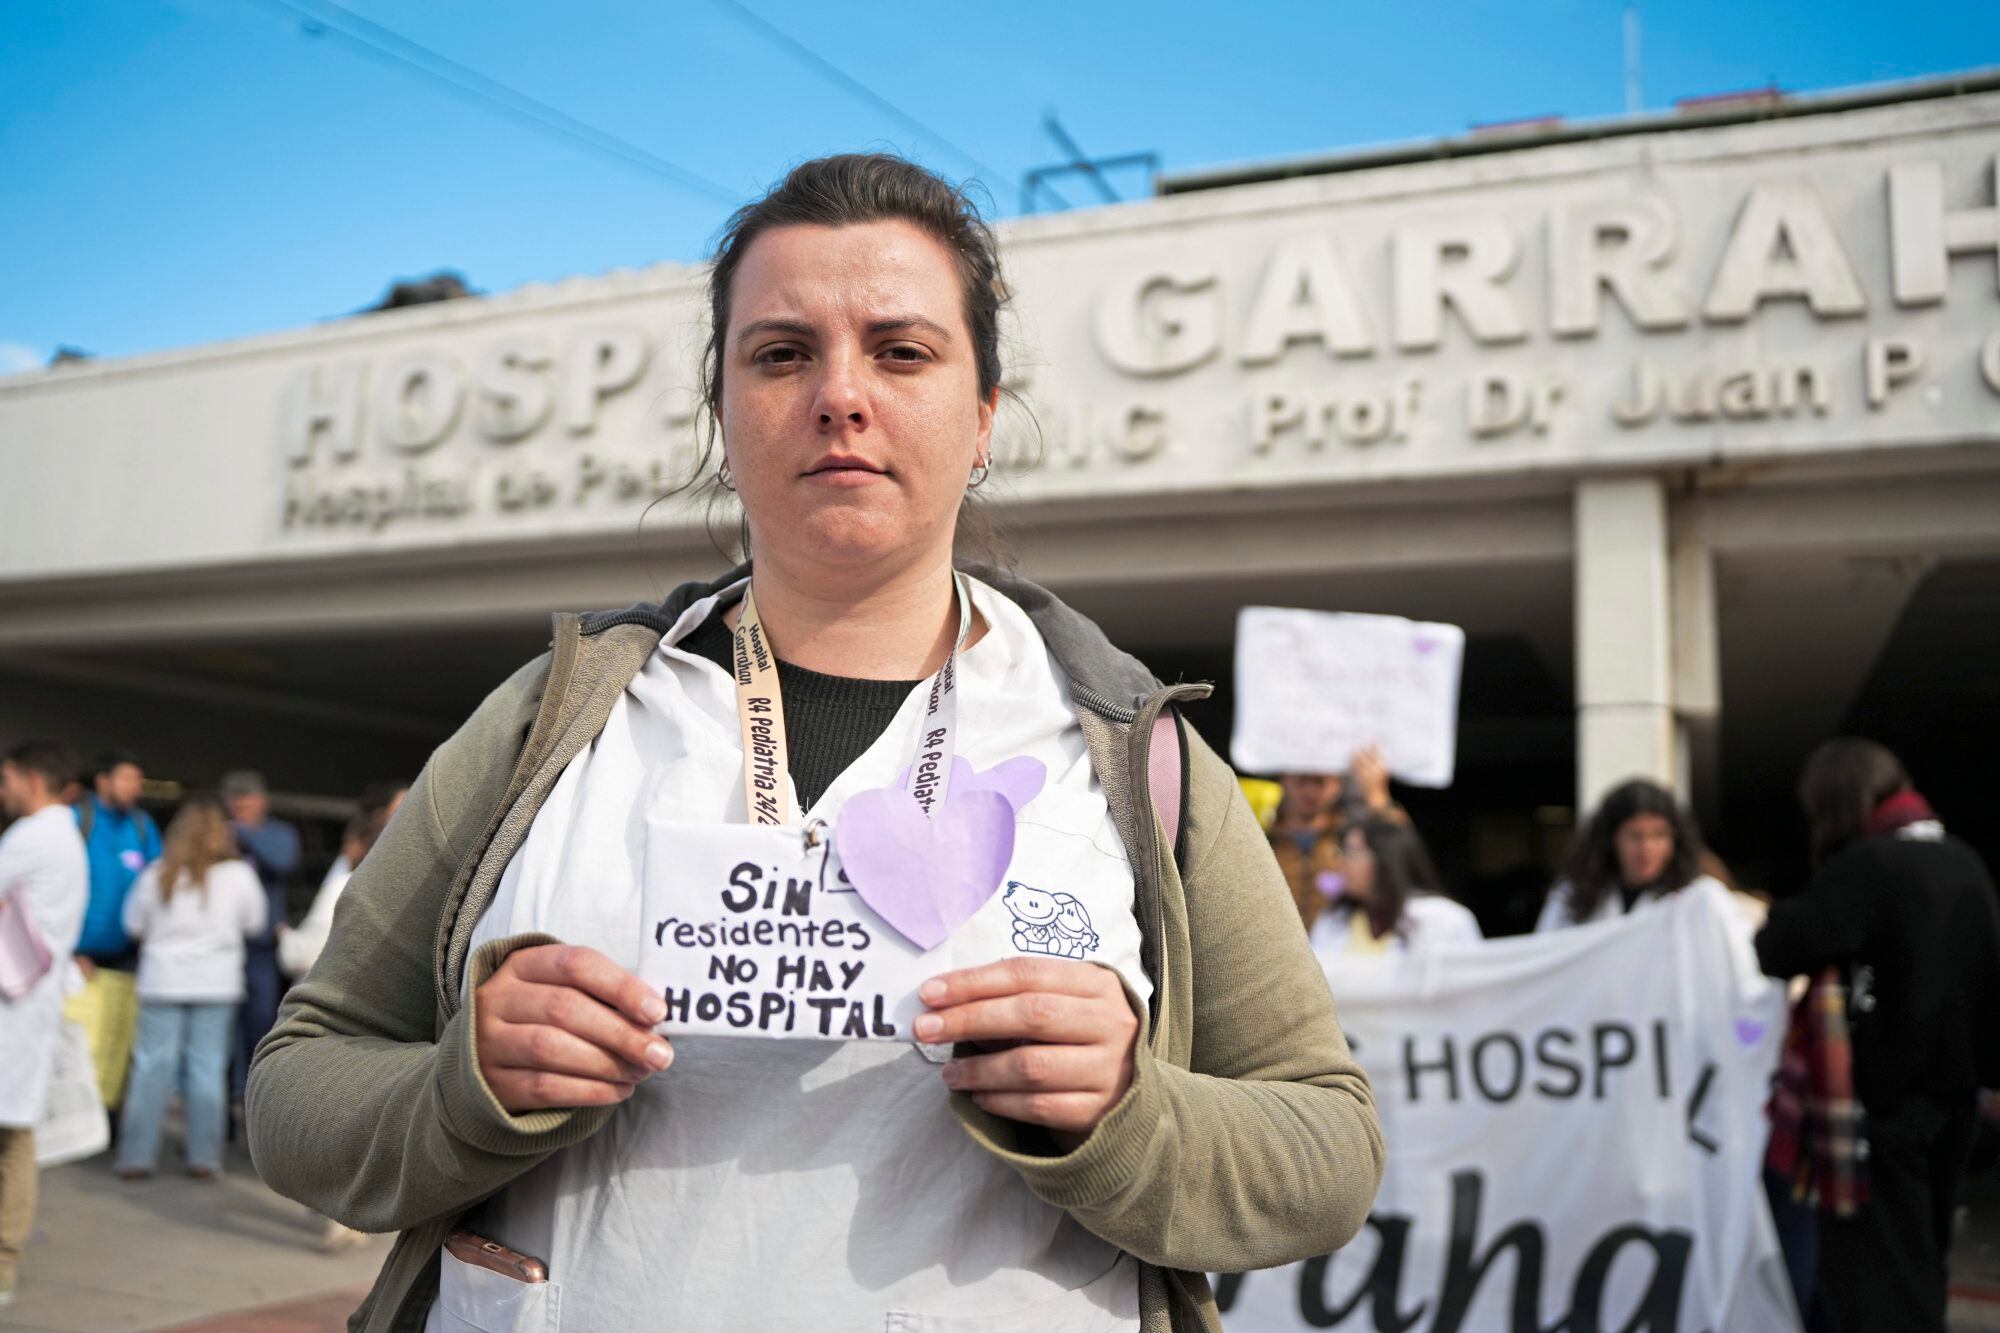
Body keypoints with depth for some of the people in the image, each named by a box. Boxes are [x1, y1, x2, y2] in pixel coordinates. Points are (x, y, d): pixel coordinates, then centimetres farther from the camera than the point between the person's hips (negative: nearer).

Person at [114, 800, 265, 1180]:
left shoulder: (158, 874, -4)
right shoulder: (239, 874, -6)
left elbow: (134, 924, 6)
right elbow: (254, 923, 5)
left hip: (163, 981, 1)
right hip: (217, 984, 0)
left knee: (153, 1067, 5)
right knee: (208, 1068, 4)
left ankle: (135, 1157, 9)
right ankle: (204, 1159, 7)